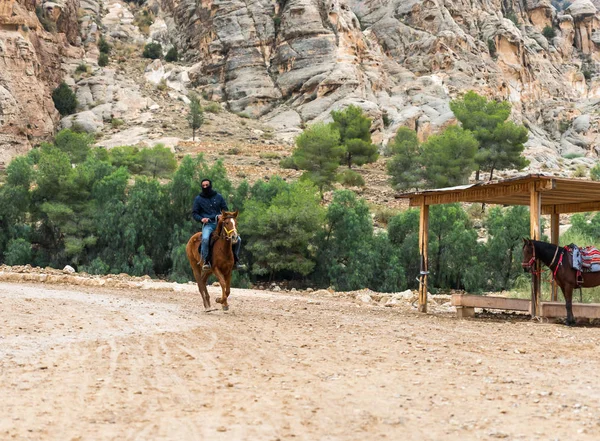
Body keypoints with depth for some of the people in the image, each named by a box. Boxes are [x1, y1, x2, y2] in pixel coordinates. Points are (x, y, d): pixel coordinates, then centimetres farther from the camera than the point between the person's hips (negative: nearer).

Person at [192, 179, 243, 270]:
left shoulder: (218, 197, 12)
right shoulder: (198, 199, 7)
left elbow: (225, 209, 16)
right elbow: (194, 213, 8)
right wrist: (201, 219, -14)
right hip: (207, 224, -3)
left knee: (237, 239, -9)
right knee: (205, 238, -37)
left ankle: (235, 261, 6)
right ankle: (205, 261, -28)